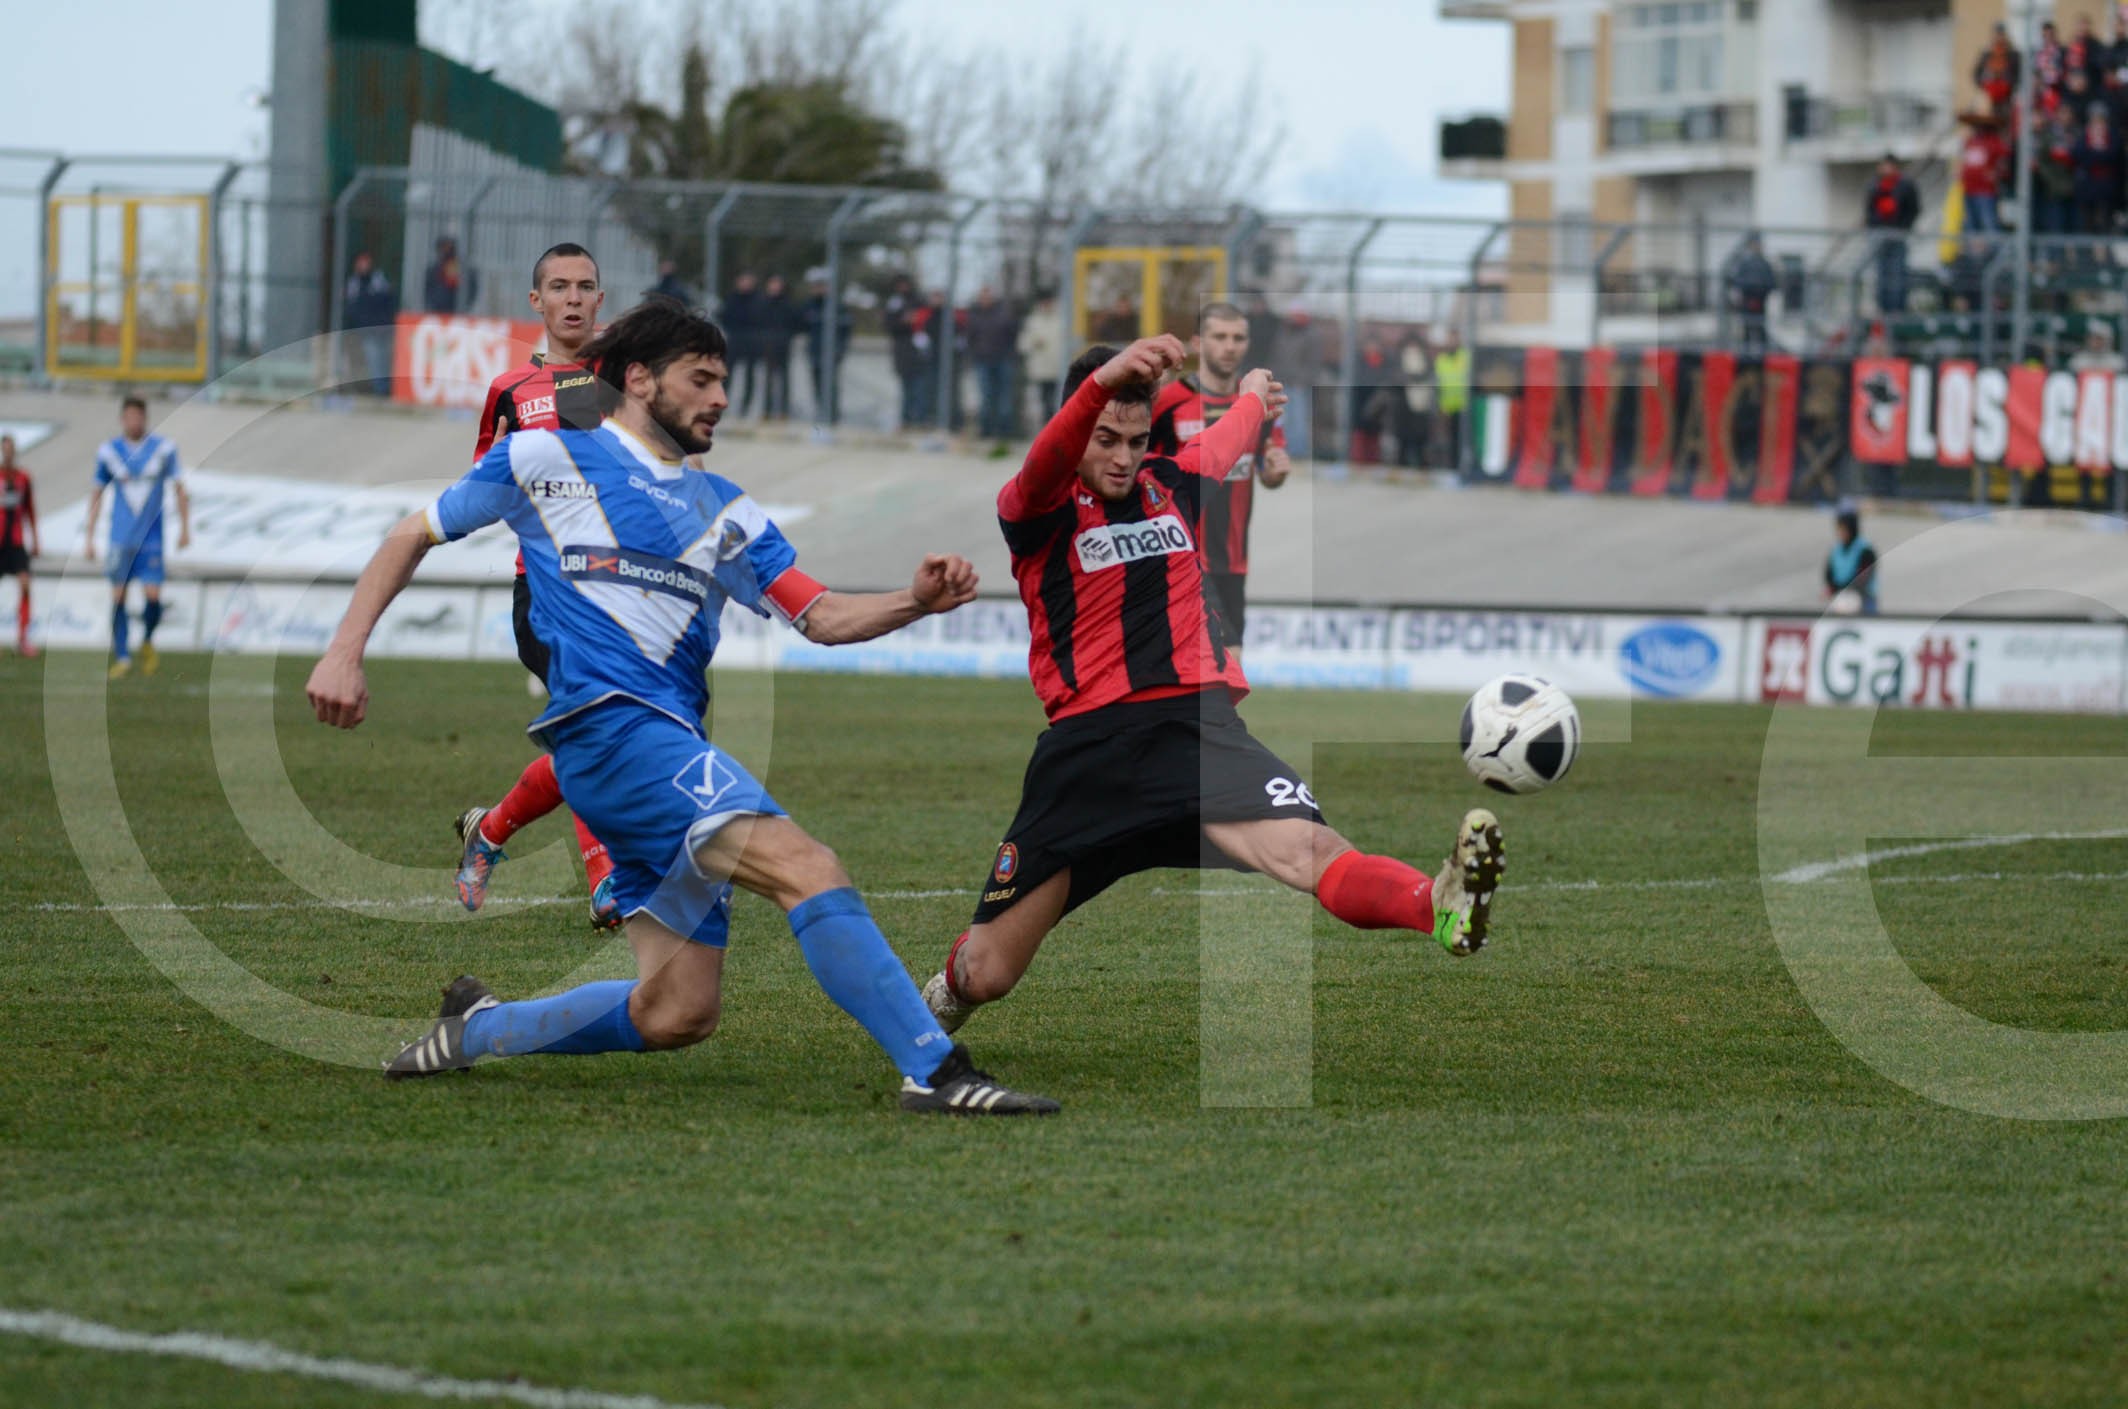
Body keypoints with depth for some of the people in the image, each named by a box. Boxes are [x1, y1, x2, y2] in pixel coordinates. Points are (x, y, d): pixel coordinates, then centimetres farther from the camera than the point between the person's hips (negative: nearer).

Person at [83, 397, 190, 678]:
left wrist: (184, 528, 3)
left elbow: (179, 490, 8)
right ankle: (122, 656, 9)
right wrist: (90, 537, 7)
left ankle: (147, 641, 18)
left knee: (153, 596, -10)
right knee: (117, 596, 0)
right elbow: (96, 495, 9)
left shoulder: (164, 449, 0)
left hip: (151, 537, -1)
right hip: (120, 536, 1)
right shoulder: (108, 451, 2)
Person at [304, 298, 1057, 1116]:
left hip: (674, 751, 7)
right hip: (608, 725, -7)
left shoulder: (724, 511, 23)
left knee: (677, 1015, 1)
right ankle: (936, 1071, -31)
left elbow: (822, 617, 16)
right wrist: (345, 652, 7)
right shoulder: (546, 459, 10)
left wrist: (914, 602, -4)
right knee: (806, 868, -25)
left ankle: (477, 1028, 23)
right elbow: (415, 536, 17)